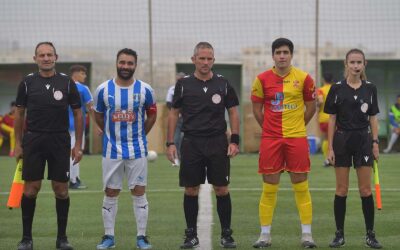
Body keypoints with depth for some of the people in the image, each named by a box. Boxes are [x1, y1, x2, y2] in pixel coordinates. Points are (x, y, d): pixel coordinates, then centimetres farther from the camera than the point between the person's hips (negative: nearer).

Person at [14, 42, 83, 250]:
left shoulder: (67, 82, 2)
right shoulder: (27, 82, 3)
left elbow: (78, 114, 6)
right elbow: (19, 114, 10)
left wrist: (78, 145, 1)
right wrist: (18, 144, 4)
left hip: (60, 141, 0)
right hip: (33, 140, 0)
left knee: (61, 189, 1)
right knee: (30, 189, -2)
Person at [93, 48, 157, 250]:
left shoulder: (145, 90, -4)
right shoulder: (103, 89, -3)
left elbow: (152, 114, 12)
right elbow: (98, 116, 11)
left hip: (137, 149, 0)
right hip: (112, 150, 0)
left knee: (139, 193, 2)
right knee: (110, 193, 5)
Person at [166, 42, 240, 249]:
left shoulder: (223, 83, 3)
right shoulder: (183, 84, 3)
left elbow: (233, 112, 7)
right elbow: (174, 113, 8)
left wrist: (234, 141, -2)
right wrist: (170, 143, 2)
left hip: (218, 142, 0)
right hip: (191, 143, 0)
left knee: (221, 189, 0)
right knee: (191, 189, 2)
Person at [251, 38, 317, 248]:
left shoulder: (303, 78, 0)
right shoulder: (262, 79, 0)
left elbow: (311, 106, 10)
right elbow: (257, 109, 8)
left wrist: (298, 126, 11)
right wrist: (270, 129, 9)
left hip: (297, 138, 0)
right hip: (270, 140, 0)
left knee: (301, 186, 1)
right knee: (269, 187, 3)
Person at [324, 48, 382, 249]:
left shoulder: (370, 88, 4)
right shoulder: (337, 89, -1)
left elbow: (373, 118, 8)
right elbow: (332, 120, 0)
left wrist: (375, 143, 0)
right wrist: (330, 147, -4)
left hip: (363, 140, 1)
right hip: (342, 141, -1)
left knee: (365, 189, 0)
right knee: (341, 189, 2)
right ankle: (339, 234, 9)